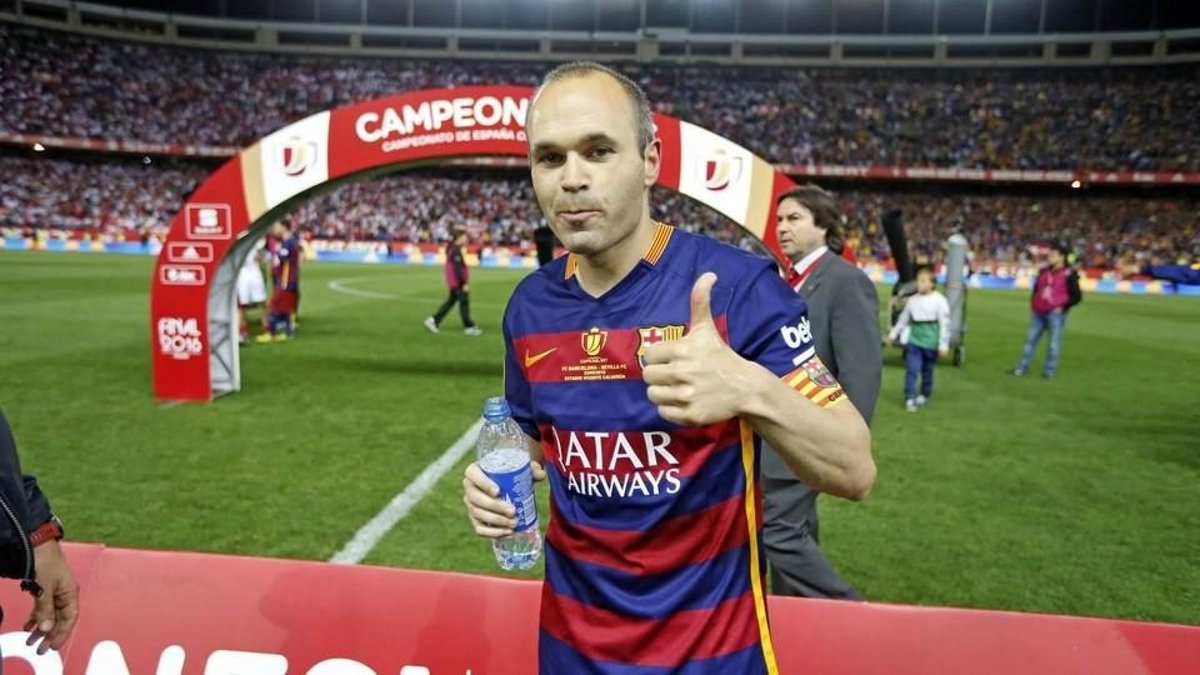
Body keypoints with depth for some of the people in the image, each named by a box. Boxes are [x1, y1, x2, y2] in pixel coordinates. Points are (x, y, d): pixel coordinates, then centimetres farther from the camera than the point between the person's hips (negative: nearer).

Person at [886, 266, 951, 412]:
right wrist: (893, 334, 18)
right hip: (914, 340, 2)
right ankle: (910, 399, -5)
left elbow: (945, 324, -7)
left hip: (931, 342, -2)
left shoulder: (940, 301, -8)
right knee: (911, 370, -7)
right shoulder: (912, 300, 3)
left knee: (927, 371, 12)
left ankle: (924, 395, 30)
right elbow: (903, 318, 14)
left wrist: (944, 344, -10)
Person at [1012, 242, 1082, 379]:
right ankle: (1021, 368, 14)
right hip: (1038, 313, 6)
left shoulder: (1068, 275, -6)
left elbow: (1077, 296, -5)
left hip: (1056, 314, -6)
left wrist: (1063, 307, -12)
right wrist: (1034, 304, 14)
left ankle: (1049, 371, 6)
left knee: (1054, 343, -1)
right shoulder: (1043, 271, 12)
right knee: (1031, 339, 8)